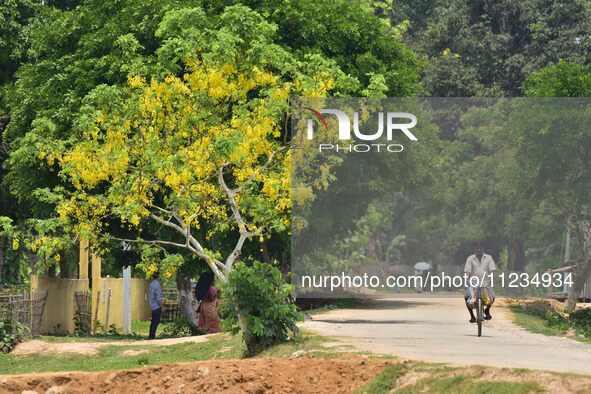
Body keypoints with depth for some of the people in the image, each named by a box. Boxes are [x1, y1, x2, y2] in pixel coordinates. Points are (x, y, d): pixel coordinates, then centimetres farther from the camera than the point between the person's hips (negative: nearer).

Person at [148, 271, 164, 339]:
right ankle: (152, 336, -3)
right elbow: (159, 298, -20)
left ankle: (151, 336, 20)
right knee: (156, 322, -4)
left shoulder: (151, 284, 7)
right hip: (157, 306, -9)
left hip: (152, 305, 9)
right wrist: (162, 307, -15)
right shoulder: (157, 285, -19)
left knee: (153, 321, 16)